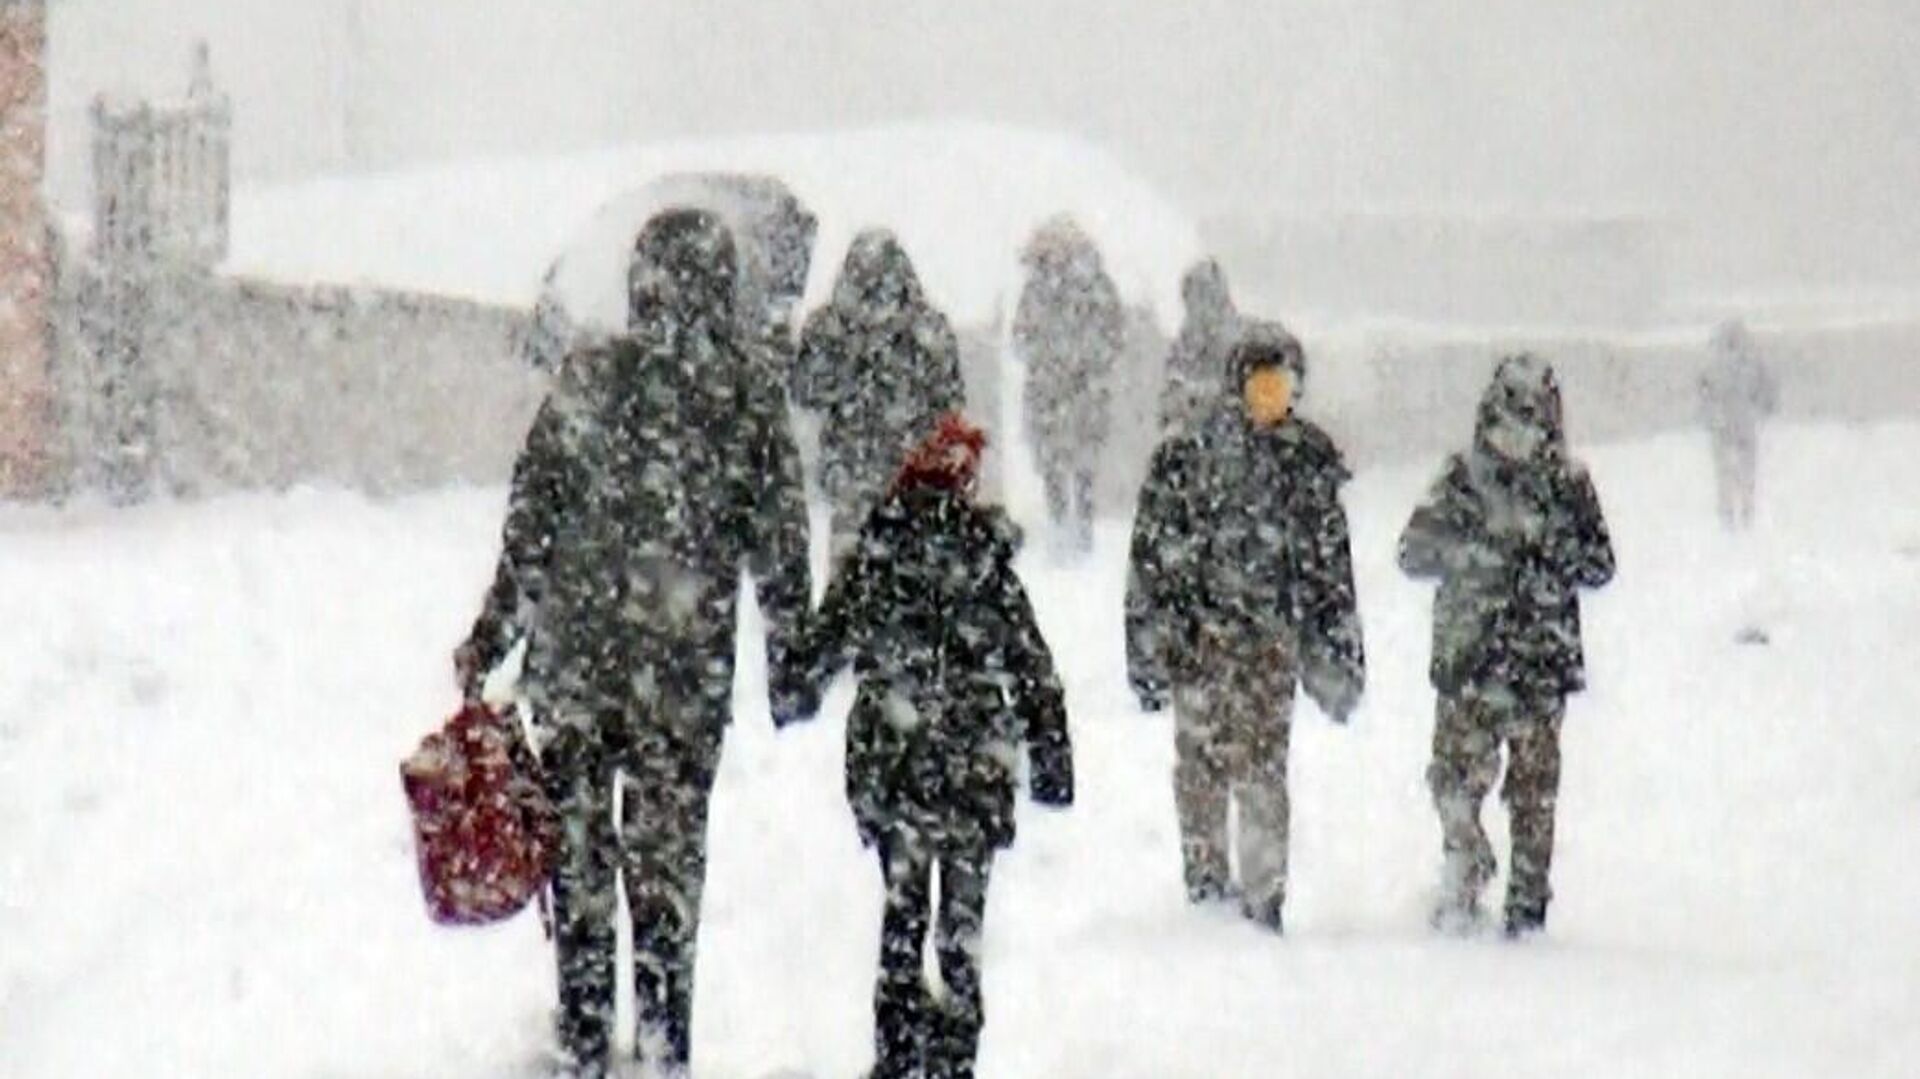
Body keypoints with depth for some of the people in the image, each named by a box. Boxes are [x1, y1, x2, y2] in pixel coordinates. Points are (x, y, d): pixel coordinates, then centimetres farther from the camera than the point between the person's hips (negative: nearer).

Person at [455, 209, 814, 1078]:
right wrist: (789, 669, 11)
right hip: (688, 671, 1)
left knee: (578, 848, 9)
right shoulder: (751, 402, -2)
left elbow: (530, 521, -4)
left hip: (574, 659, -1)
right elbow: (781, 550, 2)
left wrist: (489, 638, 4)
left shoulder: (588, 380, -6)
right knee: (668, 854, 10)